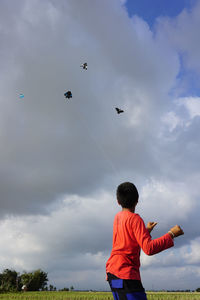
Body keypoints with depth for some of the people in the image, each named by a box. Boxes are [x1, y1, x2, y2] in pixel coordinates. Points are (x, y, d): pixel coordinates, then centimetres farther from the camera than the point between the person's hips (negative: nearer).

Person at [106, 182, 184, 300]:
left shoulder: (117, 217, 13)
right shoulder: (135, 219, -11)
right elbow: (149, 248, -21)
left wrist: (146, 231, 33)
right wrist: (171, 234, -15)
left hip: (112, 271, 9)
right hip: (126, 274, -9)